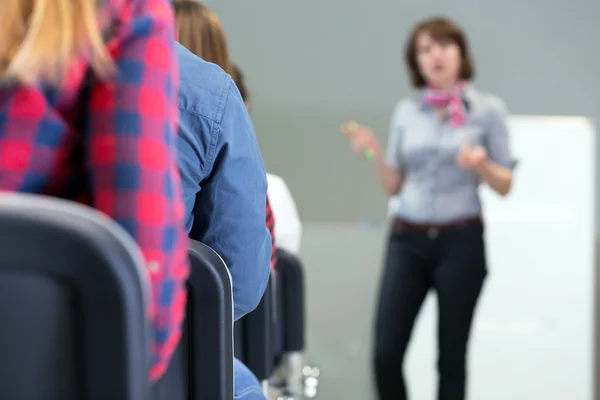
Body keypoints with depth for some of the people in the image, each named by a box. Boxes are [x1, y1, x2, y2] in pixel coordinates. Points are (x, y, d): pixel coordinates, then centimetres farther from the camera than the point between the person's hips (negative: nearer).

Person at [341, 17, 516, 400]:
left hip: (461, 241, -2)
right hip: (408, 241, 3)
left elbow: (505, 185, 1)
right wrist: (376, 152, -6)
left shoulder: (489, 109, -1)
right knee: (386, 352, -4)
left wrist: (481, 165, -19)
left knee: (451, 353, 4)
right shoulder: (406, 111, 7)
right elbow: (393, 186, 11)